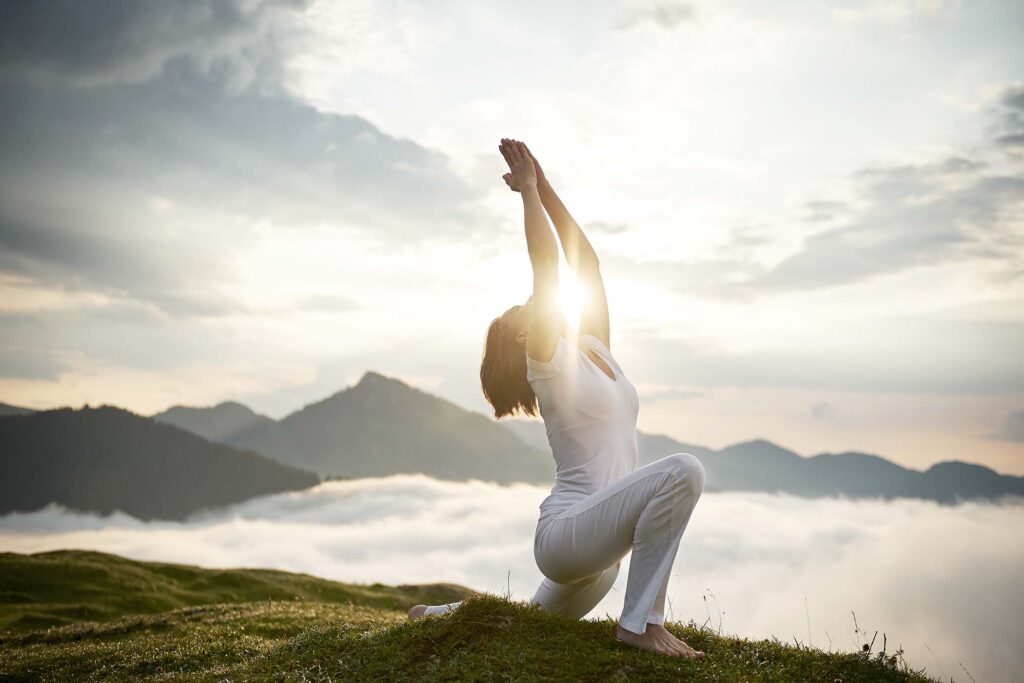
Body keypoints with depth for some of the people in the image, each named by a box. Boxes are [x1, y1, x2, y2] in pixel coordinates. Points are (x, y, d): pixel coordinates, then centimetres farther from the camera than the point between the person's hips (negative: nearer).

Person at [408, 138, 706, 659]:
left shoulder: (595, 349, 15)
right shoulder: (550, 363, -6)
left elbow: (585, 261, 13)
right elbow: (545, 266, -11)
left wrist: (544, 185, 14)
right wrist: (528, 189, -2)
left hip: (594, 546, 9)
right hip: (568, 533, -9)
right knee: (681, 471, -29)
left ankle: (449, 613, 46)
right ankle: (641, 623, -23)